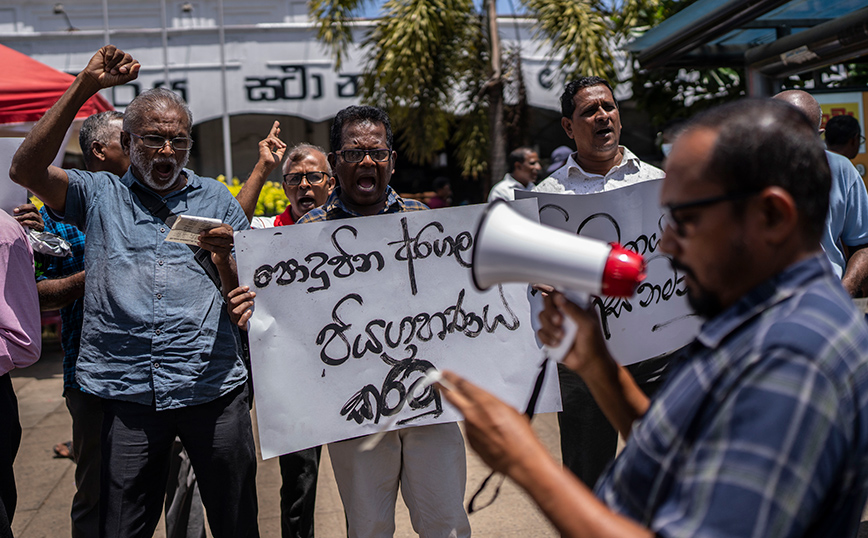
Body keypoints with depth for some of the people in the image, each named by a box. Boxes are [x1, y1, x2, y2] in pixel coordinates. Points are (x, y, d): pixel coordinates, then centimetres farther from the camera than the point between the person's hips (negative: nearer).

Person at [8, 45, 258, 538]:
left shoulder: (217, 200, 11)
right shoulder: (100, 195, 10)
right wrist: (83, 88, -11)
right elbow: (27, 170, -9)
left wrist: (223, 255, -14)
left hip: (212, 386, 1)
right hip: (127, 392, 0)